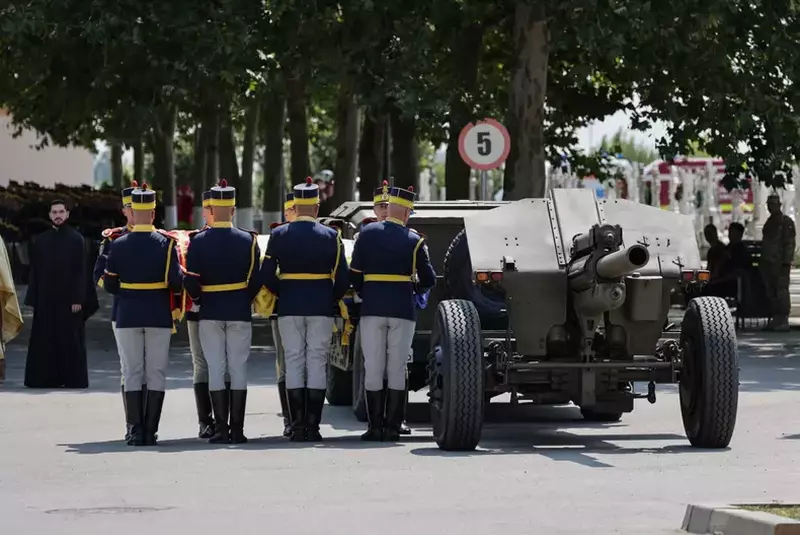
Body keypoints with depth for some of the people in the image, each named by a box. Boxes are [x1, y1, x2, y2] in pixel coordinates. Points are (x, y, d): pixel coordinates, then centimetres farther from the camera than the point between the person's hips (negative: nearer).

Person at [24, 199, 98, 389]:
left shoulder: (76, 239, -1)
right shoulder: (41, 241, 10)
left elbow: (81, 272, -4)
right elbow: (34, 272, 9)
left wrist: (78, 299, -11)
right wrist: (33, 299, 3)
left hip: (69, 299, -3)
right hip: (46, 300, 3)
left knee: (71, 341, -2)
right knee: (45, 340, 2)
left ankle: (73, 378, 3)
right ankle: (48, 377, 6)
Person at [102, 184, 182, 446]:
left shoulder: (118, 244, -3)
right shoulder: (166, 243, -6)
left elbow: (109, 284, 1)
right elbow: (176, 280, -12)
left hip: (128, 316, 1)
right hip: (159, 316, 0)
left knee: (132, 372, 5)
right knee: (156, 372, 5)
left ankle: (135, 430, 0)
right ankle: (150, 430, 1)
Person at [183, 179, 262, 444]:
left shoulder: (198, 241, -5)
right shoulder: (248, 240, -4)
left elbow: (190, 281, -6)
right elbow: (255, 280, -4)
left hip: (210, 313, 0)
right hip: (240, 313, 0)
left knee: (216, 369, 3)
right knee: (238, 368, 4)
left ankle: (221, 429, -1)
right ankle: (237, 429, 1)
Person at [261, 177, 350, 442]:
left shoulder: (279, 235, -1)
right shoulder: (331, 236, -2)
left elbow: (267, 277, -4)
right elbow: (342, 279, -3)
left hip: (289, 309, 0)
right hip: (321, 309, 0)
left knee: (294, 362, 4)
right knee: (317, 362, 2)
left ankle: (297, 426, 0)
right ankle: (313, 426, -3)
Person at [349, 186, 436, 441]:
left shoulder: (367, 233, 2)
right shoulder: (414, 240, -1)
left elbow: (355, 273, 2)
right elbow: (428, 280, 1)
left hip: (372, 308, 1)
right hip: (403, 310, -1)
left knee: (373, 368, 3)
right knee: (397, 369, 3)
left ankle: (375, 426, 0)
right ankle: (392, 427, 1)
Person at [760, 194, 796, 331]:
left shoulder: (786, 222, -4)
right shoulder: (769, 222, 20)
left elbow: (789, 243, -10)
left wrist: (786, 262, -18)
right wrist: (762, 261, 18)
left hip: (780, 263, -8)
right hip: (768, 263, 8)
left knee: (781, 291, -10)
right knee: (771, 293, 8)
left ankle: (784, 321, -11)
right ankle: (775, 319, 12)